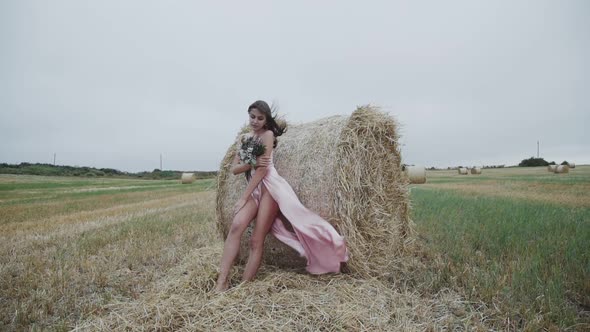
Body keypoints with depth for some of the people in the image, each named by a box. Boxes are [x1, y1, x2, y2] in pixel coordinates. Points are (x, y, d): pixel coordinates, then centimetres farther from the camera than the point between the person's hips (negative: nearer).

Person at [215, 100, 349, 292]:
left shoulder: (268, 134, -2)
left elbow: (262, 169, -11)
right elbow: (234, 169, 10)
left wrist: (243, 198, -11)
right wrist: (252, 163, -12)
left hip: (270, 187, -6)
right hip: (254, 189, 6)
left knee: (256, 240, -9)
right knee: (236, 226, -19)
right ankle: (222, 281, -19)